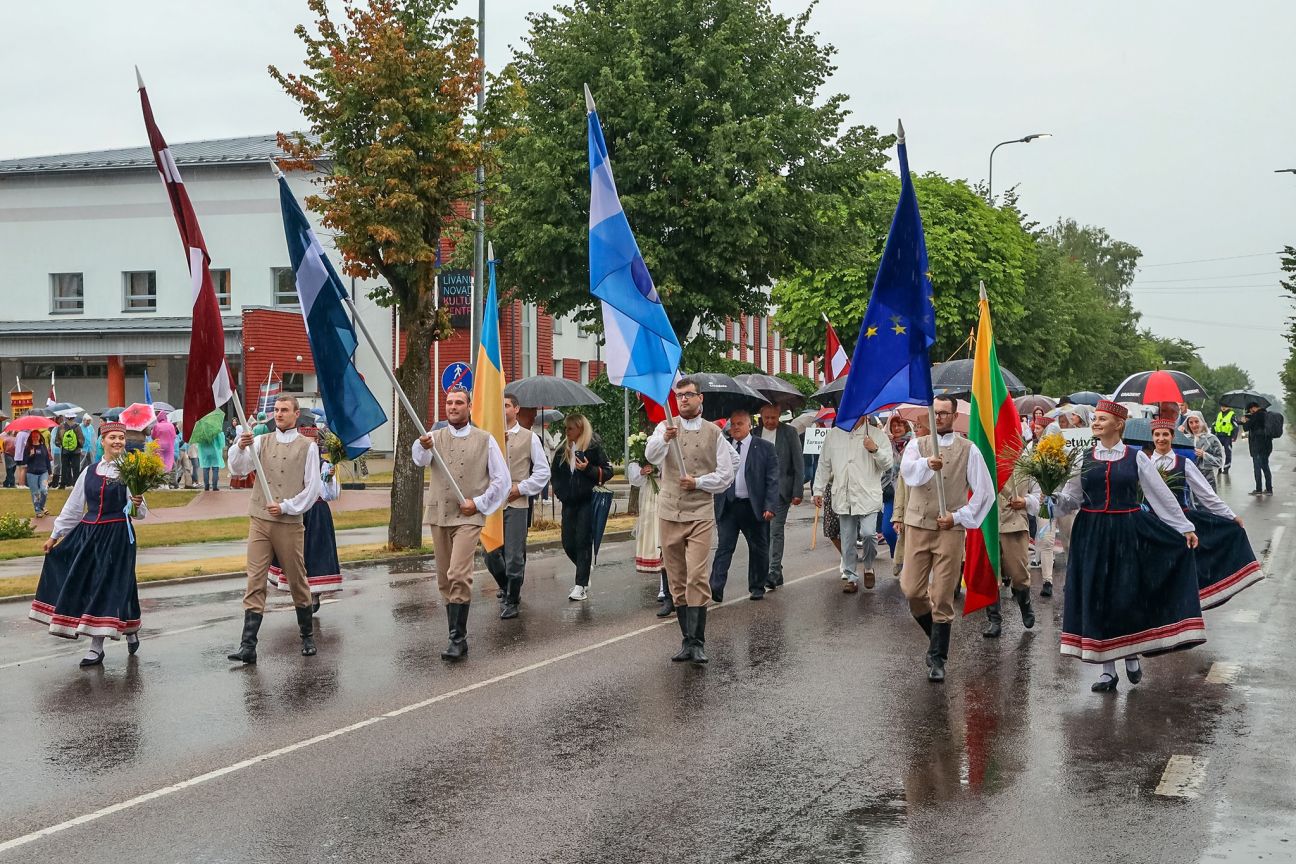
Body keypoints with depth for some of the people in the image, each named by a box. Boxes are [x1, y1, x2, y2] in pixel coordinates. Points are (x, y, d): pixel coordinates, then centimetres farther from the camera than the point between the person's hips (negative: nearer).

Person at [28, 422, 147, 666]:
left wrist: (137, 505, -25)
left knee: (107, 586, -4)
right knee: (83, 585, 6)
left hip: (117, 535, -5)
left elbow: (137, 513, -3)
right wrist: (55, 535, 16)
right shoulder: (89, 472, 9)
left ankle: (97, 647, 4)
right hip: (88, 534, 5)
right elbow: (72, 508, 15)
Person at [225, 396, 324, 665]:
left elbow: (312, 489, 0)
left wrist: (286, 507, -10)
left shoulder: (308, 447, 2)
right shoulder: (261, 441, 9)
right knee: (255, 583, -3)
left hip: (290, 524, -2)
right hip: (259, 522, 2)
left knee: (298, 582, 8)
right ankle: (248, 645, -6)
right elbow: (238, 468, -5)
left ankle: (307, 637, 24)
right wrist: (240, 447, -24)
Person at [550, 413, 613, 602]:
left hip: (587, 502, -6)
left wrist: (589, 469, -17)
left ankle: (581, 586, -4)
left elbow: (608, 471, -4)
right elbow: (556, 473, 26)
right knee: (568, 544, 5)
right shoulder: (563, 450, 14)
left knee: (583, 542, -7)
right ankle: (584, 577, 29)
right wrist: (559, 491, 12)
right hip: (569, 503, 6)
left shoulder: (593, 447, -3)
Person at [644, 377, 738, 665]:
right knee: (677, 580, 7)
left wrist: (698, 482, -9)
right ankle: (686, 639, 15)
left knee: (697, 577, -13)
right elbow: (651, 454, -14)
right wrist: (665, 438, -34)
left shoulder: (713, 433, 6)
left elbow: (726, 473, 5)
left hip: (700, 513, -2)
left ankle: (697, 642, -11)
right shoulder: (666, 427, 7)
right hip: (669, 513, 2)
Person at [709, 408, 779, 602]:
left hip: (754, 507, -1)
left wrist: (770, 506, -11)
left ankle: (757, 587, 23)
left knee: (758, 548, 9)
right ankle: (716, 588, -12)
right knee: (724, 546, -6)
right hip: (727, 506, 1)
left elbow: (772, 480, -3)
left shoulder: (765, 448, 0)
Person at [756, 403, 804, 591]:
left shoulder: (789, 432, -1)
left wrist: (798, 492, -7)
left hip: (780, 489, -4)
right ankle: (775, 573, 16)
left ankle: (774, 573, -13)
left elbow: (798, 464, -1)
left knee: (776, 531, -11)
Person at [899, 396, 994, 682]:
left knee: (942, 598, -2)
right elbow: (908, 472, -15)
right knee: (911, 590, 0)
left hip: (950, 530, -2)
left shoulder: (968, 450, 5)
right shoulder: (917, 445, 8)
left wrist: (958, 517, -7)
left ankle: (937, 659, 8)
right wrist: (927, 464, -37)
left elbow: (985, 492, 3)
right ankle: (936, 636, 26)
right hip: (918, 527, 2)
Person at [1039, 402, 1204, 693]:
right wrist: (1053, 497, -16)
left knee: (1127, 596, -4)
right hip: (1092, 534, 2)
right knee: (1096, 597, 2)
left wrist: (1185, 528, 3)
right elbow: (1071, 499, 5)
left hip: (1127, 532, -2)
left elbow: (1162, 495, 3)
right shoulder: (1083, 459, 6)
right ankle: (1108, 669, 11)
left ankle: (1132, 655, 23)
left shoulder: (1136, 457, 1)